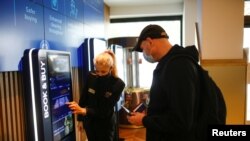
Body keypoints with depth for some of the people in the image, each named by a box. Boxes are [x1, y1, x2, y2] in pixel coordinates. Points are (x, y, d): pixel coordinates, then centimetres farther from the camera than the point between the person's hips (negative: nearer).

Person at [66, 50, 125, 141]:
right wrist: (80, 118, 4)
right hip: (89, 121, 3)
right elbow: (83, 98, -1)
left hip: (106, 124, -3)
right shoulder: (91, 76, -11)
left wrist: (83, 110, -32)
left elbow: (106, 110, -22)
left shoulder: (118, 84, -19)